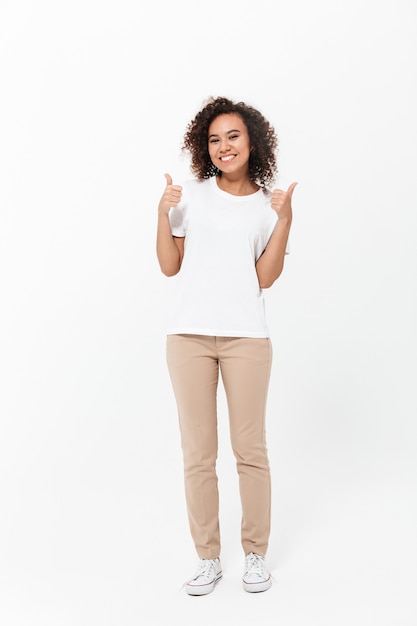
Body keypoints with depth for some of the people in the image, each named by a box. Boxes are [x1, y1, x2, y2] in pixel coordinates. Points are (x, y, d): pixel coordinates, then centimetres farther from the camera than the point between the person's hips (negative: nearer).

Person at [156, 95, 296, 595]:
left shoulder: (268, 203, 9)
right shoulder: (190, 194, 9)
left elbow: (266, 277, 0)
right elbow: (169, 267, 7)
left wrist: (284, 220, -7)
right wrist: (163, 213, -4)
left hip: (246, 336, 0)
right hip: (189, 334, 1)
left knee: (250, 449, 3)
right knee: (198, 453, 3)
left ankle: (255, 555, 19)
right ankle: (208, 559, 15)